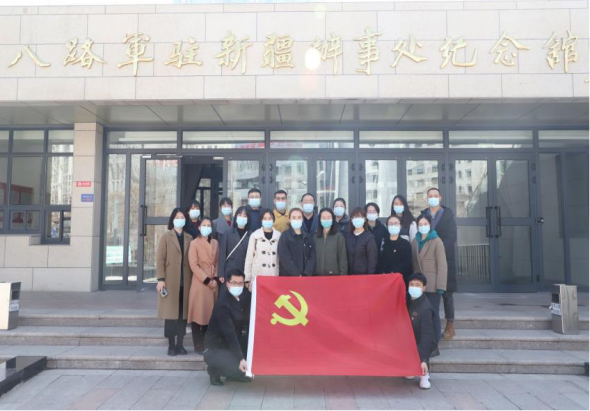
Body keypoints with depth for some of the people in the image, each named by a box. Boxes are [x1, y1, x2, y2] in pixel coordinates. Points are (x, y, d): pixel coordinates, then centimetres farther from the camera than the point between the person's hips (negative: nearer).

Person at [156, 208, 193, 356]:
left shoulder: (189, 238, 12)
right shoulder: (166, 237, 4)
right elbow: (160, 259, -3)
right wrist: (160, 279, -11)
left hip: (185, 281, 3)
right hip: (170, 281, -3)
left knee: (183, 313, 4)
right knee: (170, 312, -1)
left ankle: (180, 344, 12)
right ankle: (171, 345, 6)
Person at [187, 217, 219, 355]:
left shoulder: (215, 243, 13)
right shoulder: (194, 243, -1)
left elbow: (217, 262, 13)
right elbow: (193, 265, -8)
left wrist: (215, 278, -2)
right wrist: (206, 280, -13)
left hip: (213, 283, 5)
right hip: (199, 283, -5)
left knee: (210, 313, 7)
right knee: (198, 314, -2)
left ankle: (205, 344, 17)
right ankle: (198, 346, 6)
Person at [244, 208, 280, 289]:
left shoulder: (279, 236, 4)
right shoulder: (254, 235, 1)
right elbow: (249, 257, 4)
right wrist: (247, 278, 3)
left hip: (274, 275, 1)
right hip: (257, 275, -1)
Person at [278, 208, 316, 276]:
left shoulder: (308, 237, 11)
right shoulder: (284, 236, -1)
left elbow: (312, 257, 3)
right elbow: (285, 259, -10)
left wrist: (306, 275, -12)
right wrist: (297, 275, -17)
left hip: (306, 277, 3)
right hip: (288, 277, -3)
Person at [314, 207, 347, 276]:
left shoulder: (339, 236, -3)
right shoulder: (315, 237, 8)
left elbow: (343, 258, -3)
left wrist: (343, 275, -8)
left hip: (334, 275, -3)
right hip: (317, 275, 3)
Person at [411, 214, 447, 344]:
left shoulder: (437, 241, -4)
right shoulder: (415, 241, 11)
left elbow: (442, 265, -8)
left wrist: (441, 286, -12)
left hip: (432, 285, -4)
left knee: (433, 313, 1)